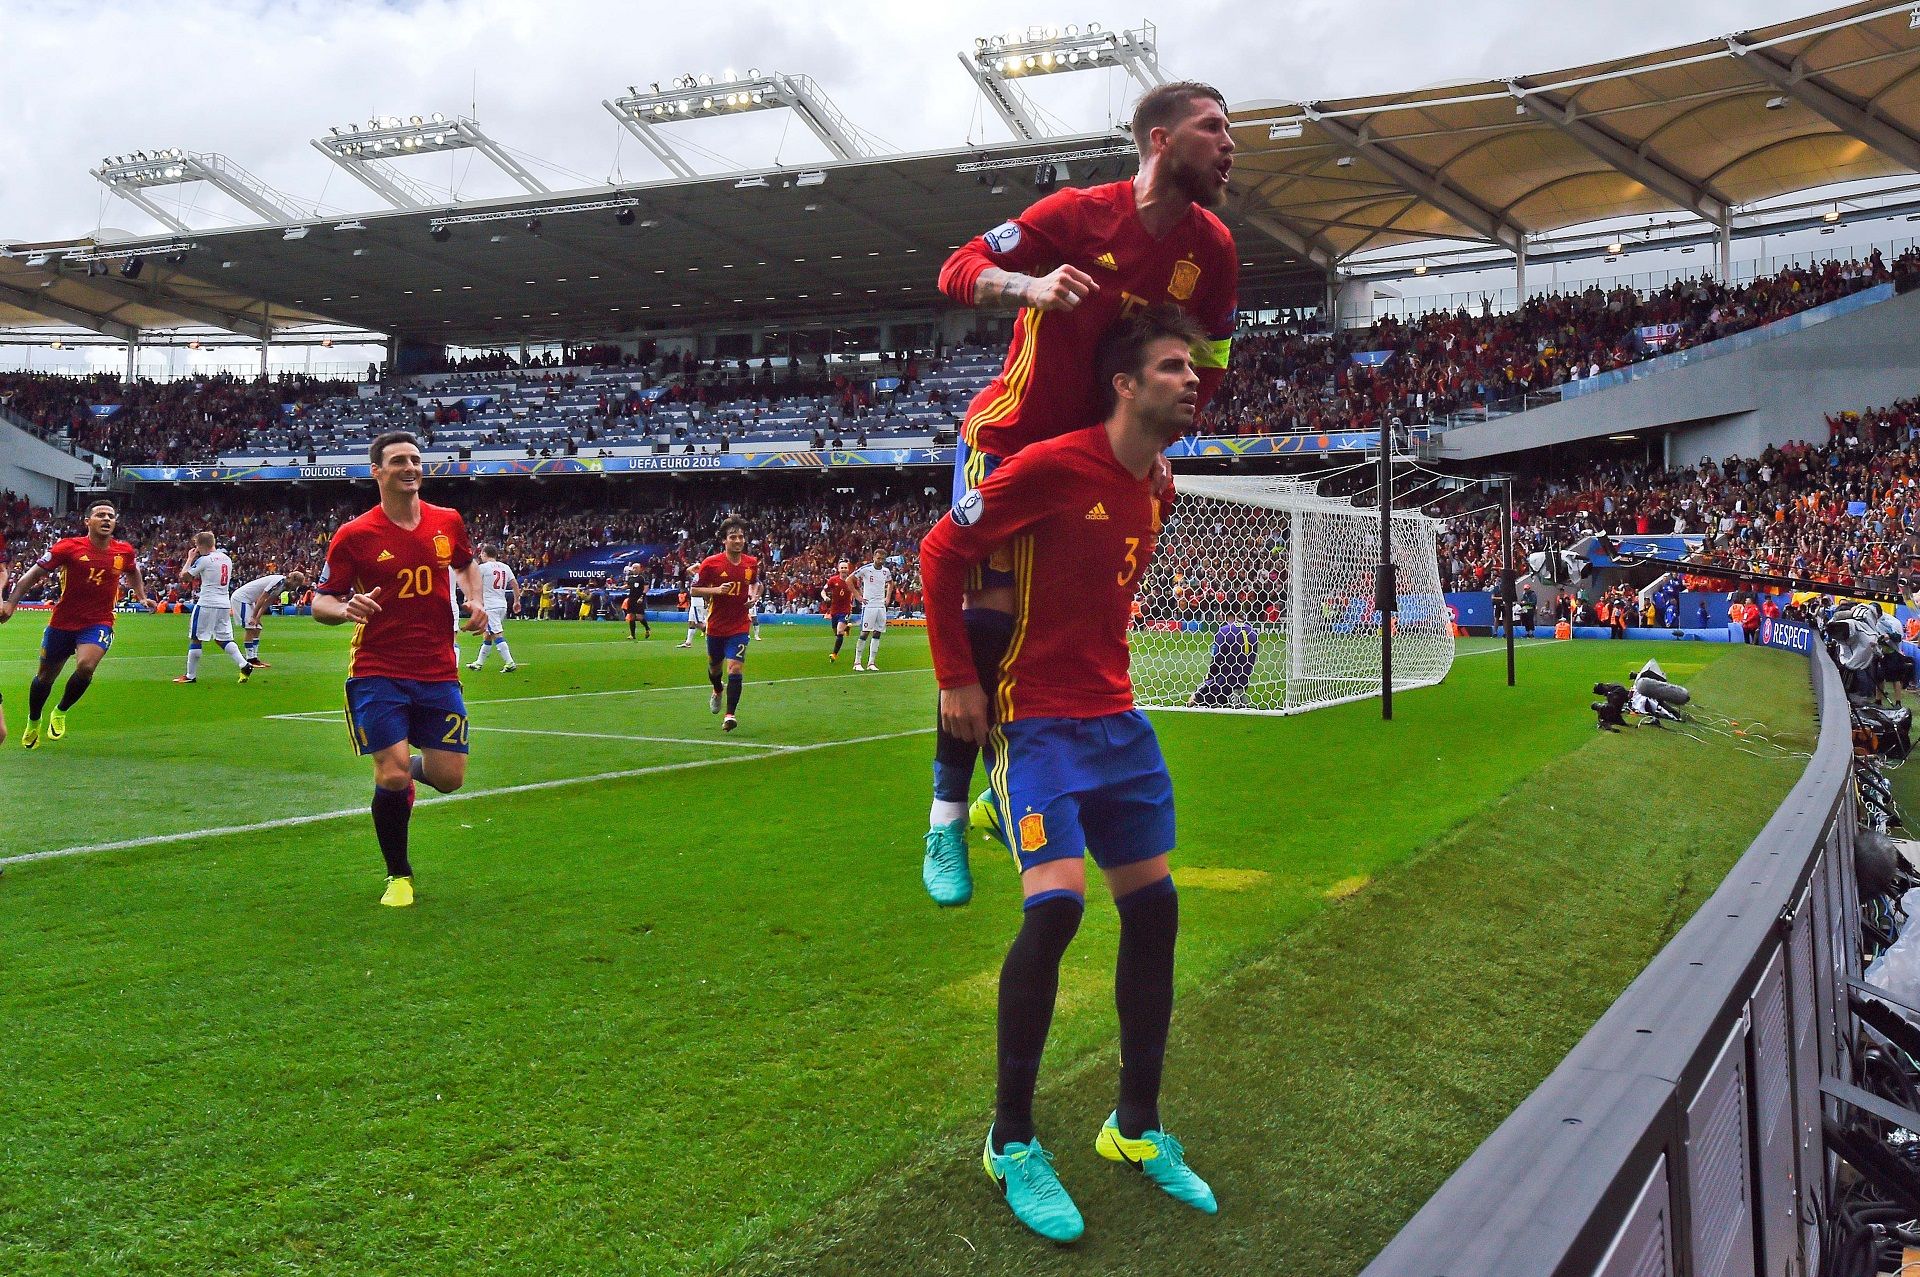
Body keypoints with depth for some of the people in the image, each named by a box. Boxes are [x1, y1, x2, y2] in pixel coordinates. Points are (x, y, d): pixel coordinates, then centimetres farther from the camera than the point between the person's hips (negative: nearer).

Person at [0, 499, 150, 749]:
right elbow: (34, 574, -6)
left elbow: (133, 572, 23)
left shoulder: (124, 551, -3)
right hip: (62, 622, 0)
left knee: (85, 666, -26)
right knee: (45, 676, 14)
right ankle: (33, 723, 44)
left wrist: (142, 597, 17)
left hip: (98, 624, 0)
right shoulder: (68, 547, -12)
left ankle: (60, 712, 3)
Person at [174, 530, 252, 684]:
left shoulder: (204, 560, -10)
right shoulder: (227, 559, 11)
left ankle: (190, 676, 9)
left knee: (195, 639, 4)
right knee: (223, 639, 12)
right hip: (225, 605, 7)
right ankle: (244, 665, -6)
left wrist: (190, 559, 11)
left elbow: (183, 576, -1)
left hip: (207, 604, -7)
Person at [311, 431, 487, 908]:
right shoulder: (353, 535, -7)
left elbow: (466, 565, 25)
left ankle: (412, 770, 41)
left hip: (438, 672, 3)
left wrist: (475, 603, 5)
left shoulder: (449, 522, 3)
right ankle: (399, 876, 13)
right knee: (392, 775, -12)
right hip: (378, 673, -3)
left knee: (449, 777, 1)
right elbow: (320, 601, -1)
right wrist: (346, 608, -24)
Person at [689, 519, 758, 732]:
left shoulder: (752, 563, -2)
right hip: (716, 625, 0)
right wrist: (716, 590, -22)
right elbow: (693, 590, -6)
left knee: (735, 668, -17)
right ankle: (717, 692, 54)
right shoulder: (711, 563, -11)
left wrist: (754, 595, -2)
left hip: (739, 626, 0)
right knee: (714, 666, 20)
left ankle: (730, 715, -15)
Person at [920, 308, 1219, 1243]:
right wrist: (956, 680, -10)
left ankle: (1136, 1127, 23)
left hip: (1117, 718, 8)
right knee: (1055, 904, -19)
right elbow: (941, 551, -10)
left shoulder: (1157, 490, 8)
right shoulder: (1055, 464, -15)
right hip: (1036, 721, -8)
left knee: (1152, 907, 6)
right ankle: (1010, 1141, 1)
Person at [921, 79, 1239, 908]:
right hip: (1008, 438, -5)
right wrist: (1028, 286, -34)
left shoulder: (1212, 248, -2)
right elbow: (958, 270, -14)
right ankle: (946, 820, -6)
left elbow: (1206, 366, 9)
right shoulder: (1080, 213, -15)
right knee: (990, 611, -15)